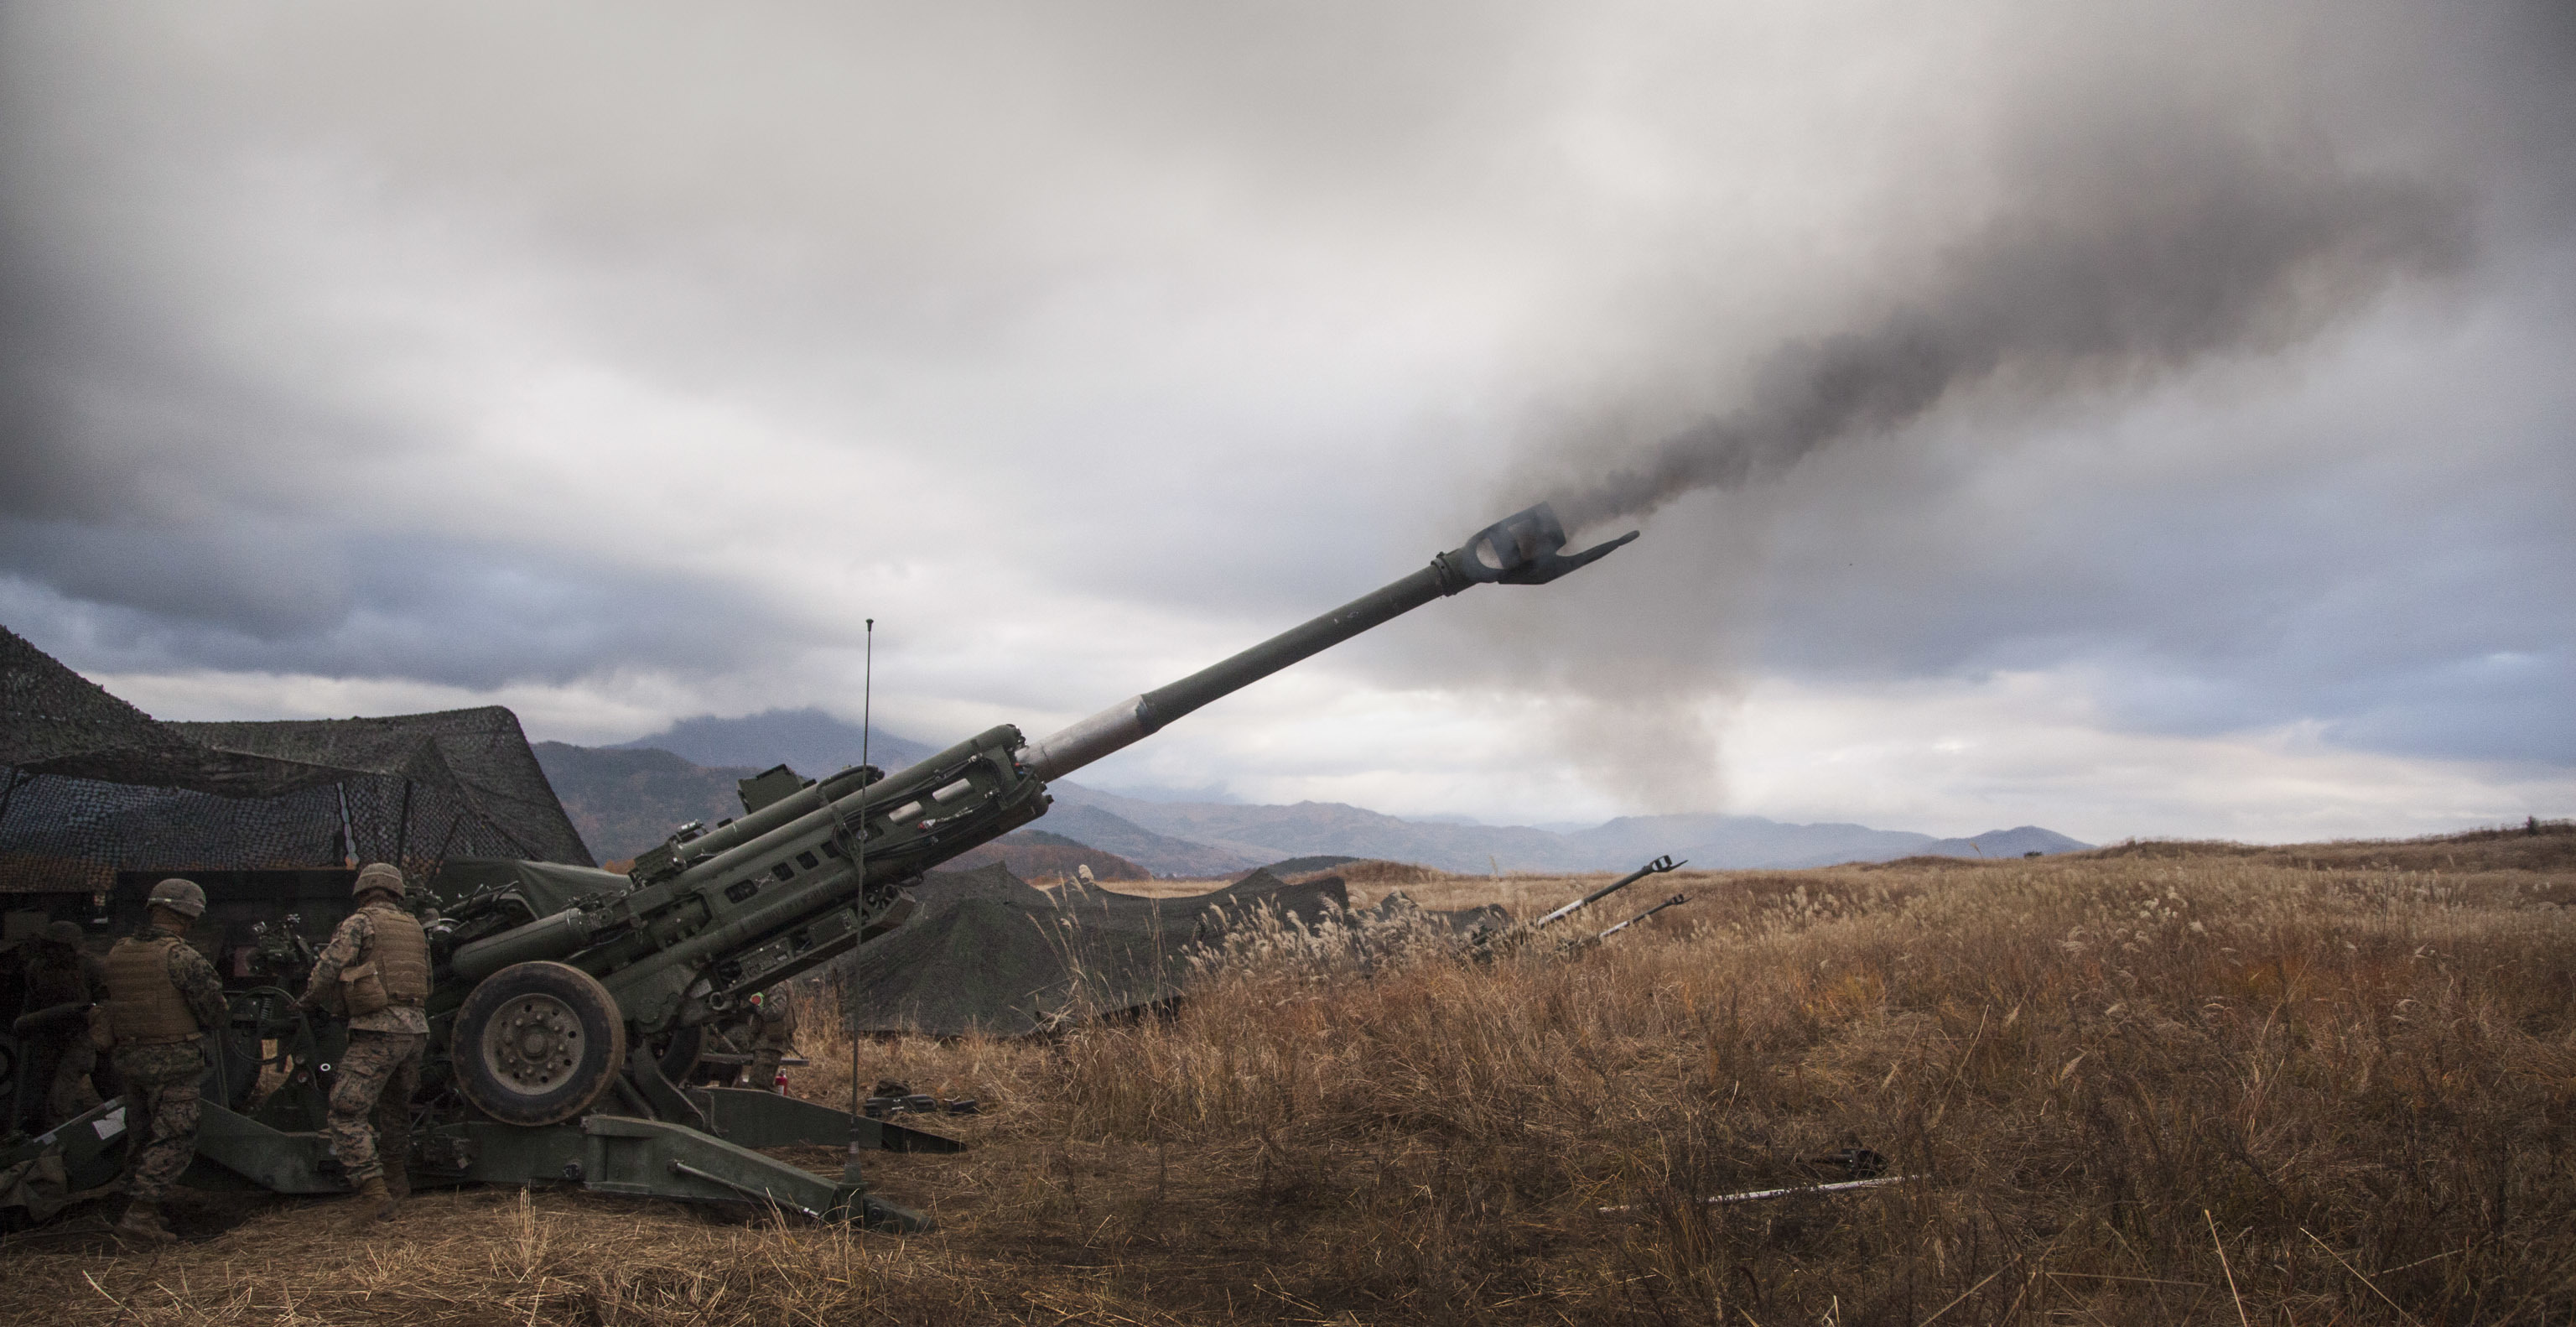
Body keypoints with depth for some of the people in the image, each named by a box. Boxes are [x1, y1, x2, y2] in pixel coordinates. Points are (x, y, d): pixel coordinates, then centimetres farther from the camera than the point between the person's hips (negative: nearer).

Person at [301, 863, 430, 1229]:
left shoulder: (360, 923, -2)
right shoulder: (414, 928, 19)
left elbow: (325, 972, -6)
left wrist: (311, 1000, 16)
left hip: (377, 1030, -7)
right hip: (414, 1028, 7)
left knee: (347, 1113, -6)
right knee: (395, 1109, 23)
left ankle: (372, 1191, -16)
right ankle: (397, 1182, 34)